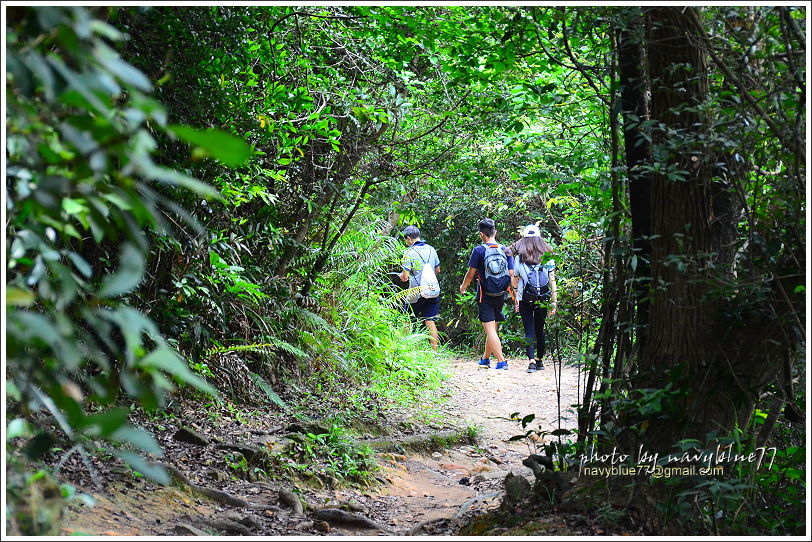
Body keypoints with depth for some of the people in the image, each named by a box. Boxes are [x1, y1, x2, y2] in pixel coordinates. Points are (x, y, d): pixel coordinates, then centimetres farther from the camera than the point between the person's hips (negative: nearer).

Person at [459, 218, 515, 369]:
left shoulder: (479, 250, -10)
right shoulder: (506, 250, 1)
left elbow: (471, 273, -4)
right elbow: (511, 274, -1)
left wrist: (463, 287, 14)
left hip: (485, 296, -5)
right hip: (500, 295, 5)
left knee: (490, 330, -5)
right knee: (494, 329, 17)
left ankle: (501, 362, -14)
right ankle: (485, 359, 33)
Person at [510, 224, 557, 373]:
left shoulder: (519, 258, -1)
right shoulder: (547, 257, 1)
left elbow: (515, 281, 3)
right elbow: (552, 280, -1)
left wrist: (515, 299, 15)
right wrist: (554, 301, 3)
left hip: (525, 300, -2)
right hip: (543, 299, 2)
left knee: (529, 331, 0)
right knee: (540, 330, 16)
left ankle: (531, 361, -13)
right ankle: (540, 360, 24)